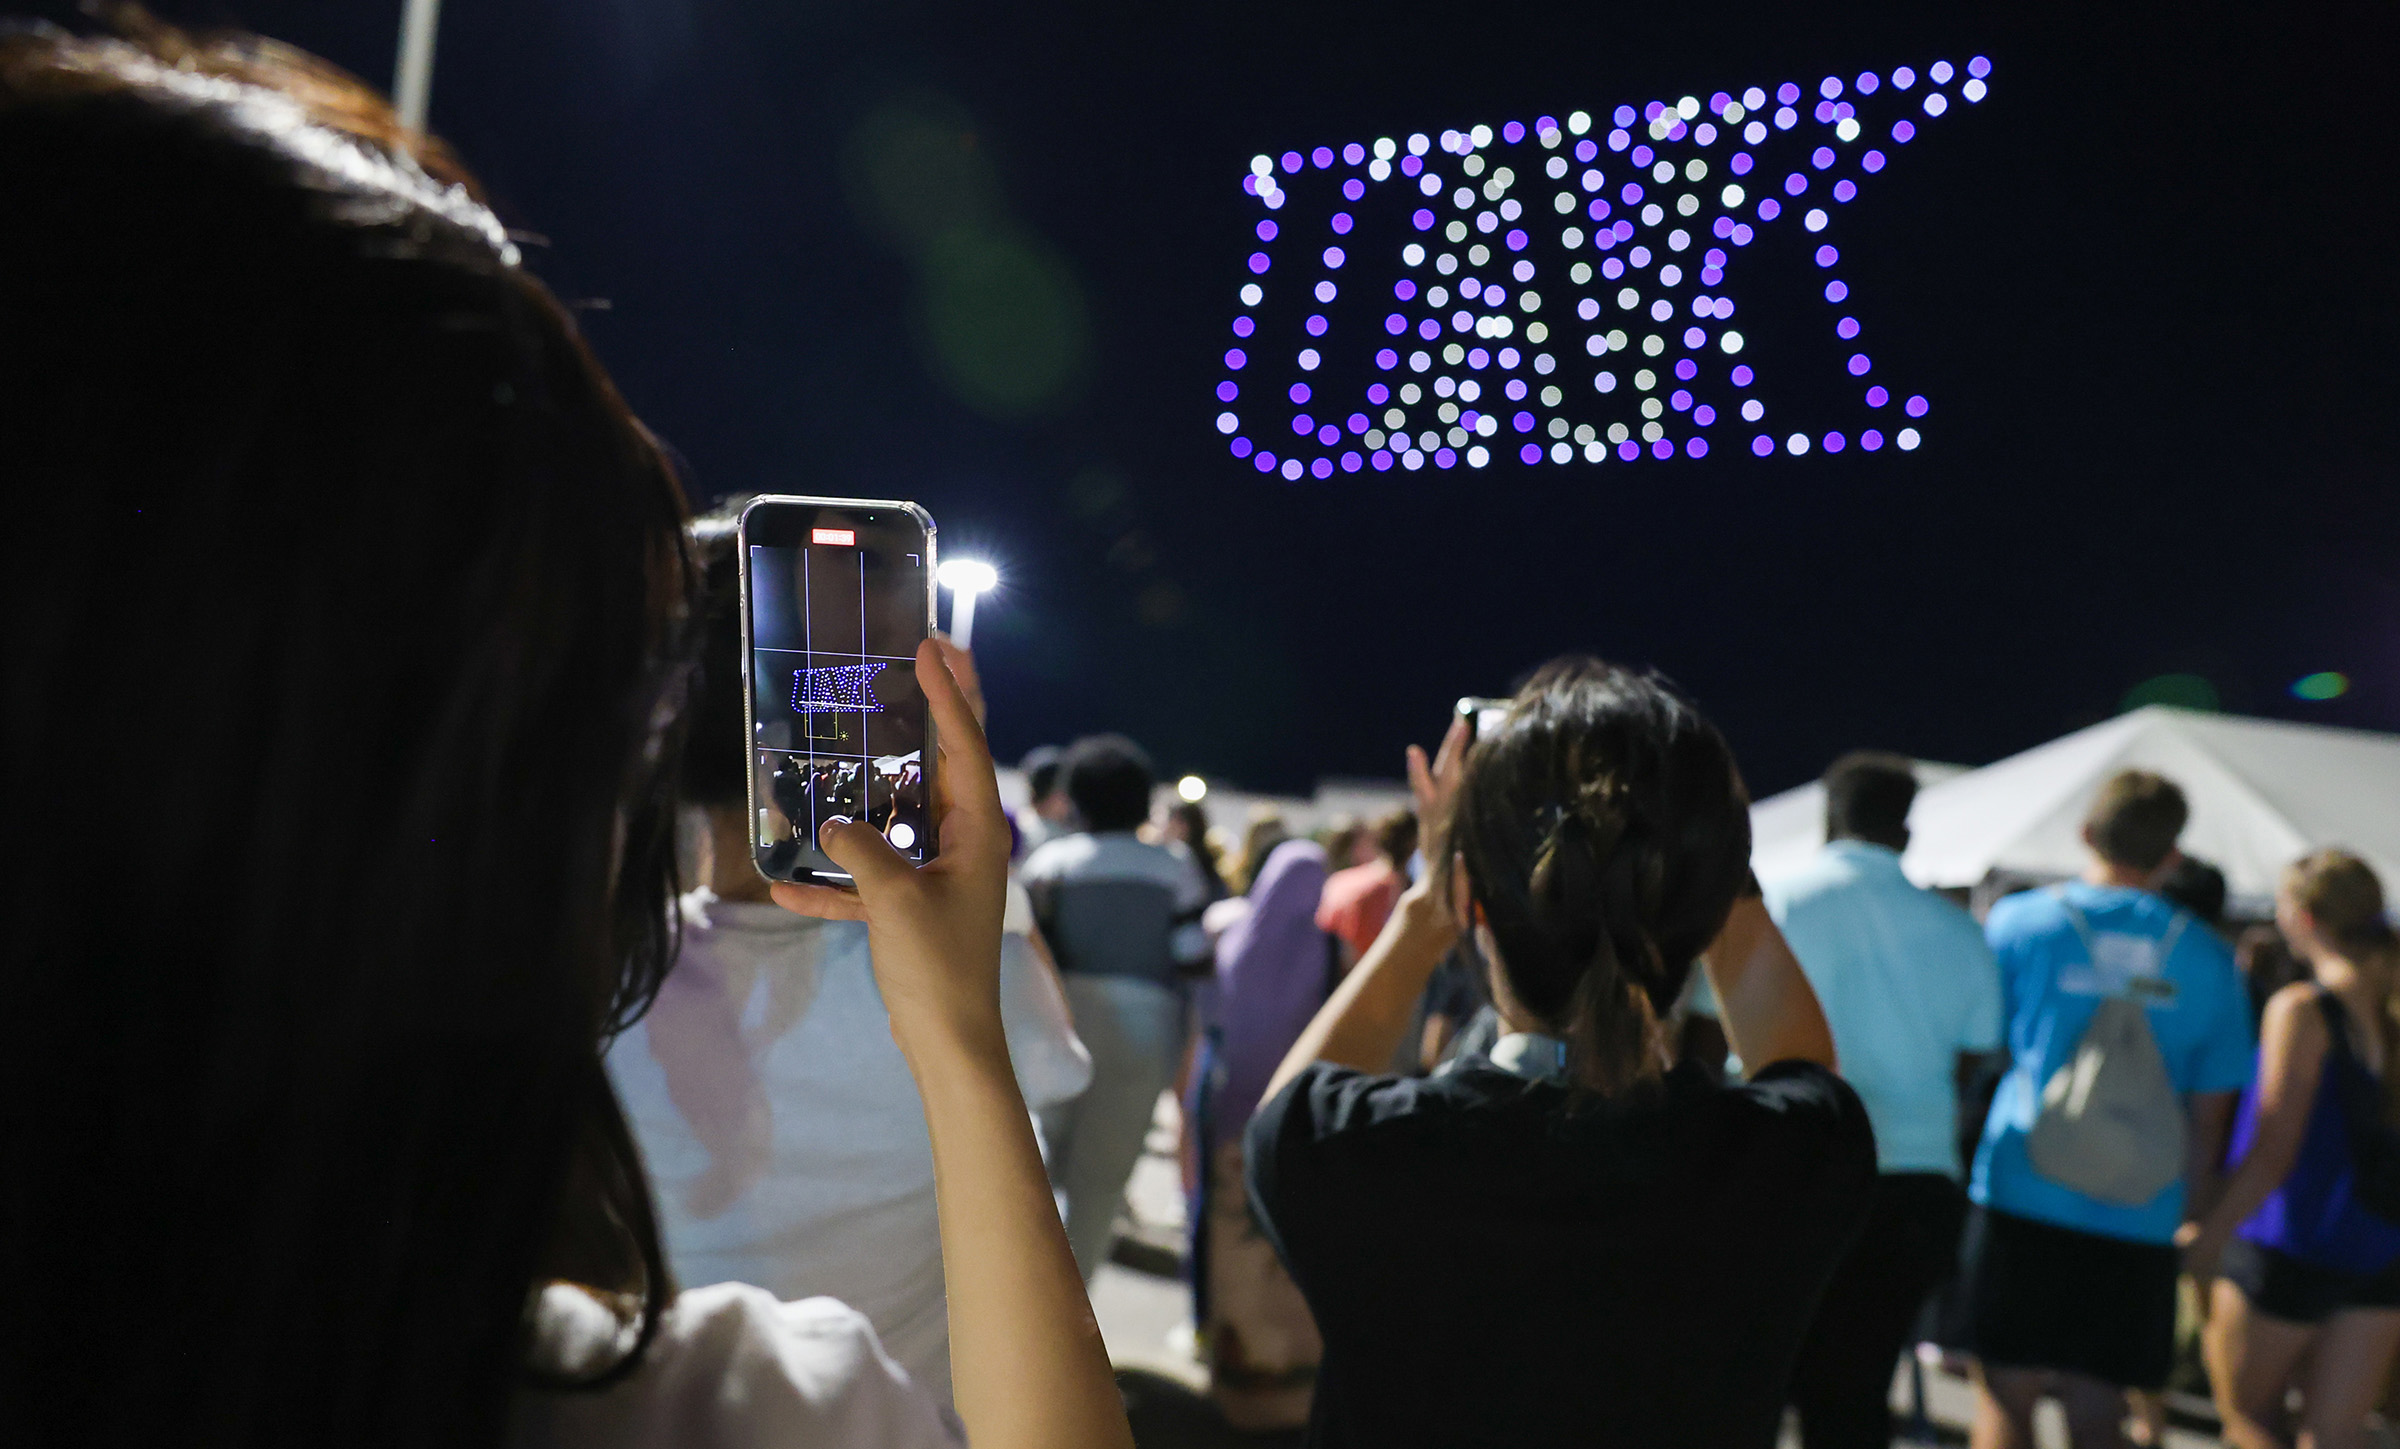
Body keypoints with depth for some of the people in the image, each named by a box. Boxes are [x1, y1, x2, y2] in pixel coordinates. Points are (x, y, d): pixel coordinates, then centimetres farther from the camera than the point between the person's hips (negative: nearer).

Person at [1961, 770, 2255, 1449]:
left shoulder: (2019, 921, -1)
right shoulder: (2207, 958, 5)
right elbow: (2210, 1113, 8)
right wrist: (2193, 1220, 16)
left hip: (2022, 1197, -2)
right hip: (2140, 1217, 2)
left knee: (2006, 1394, 5)